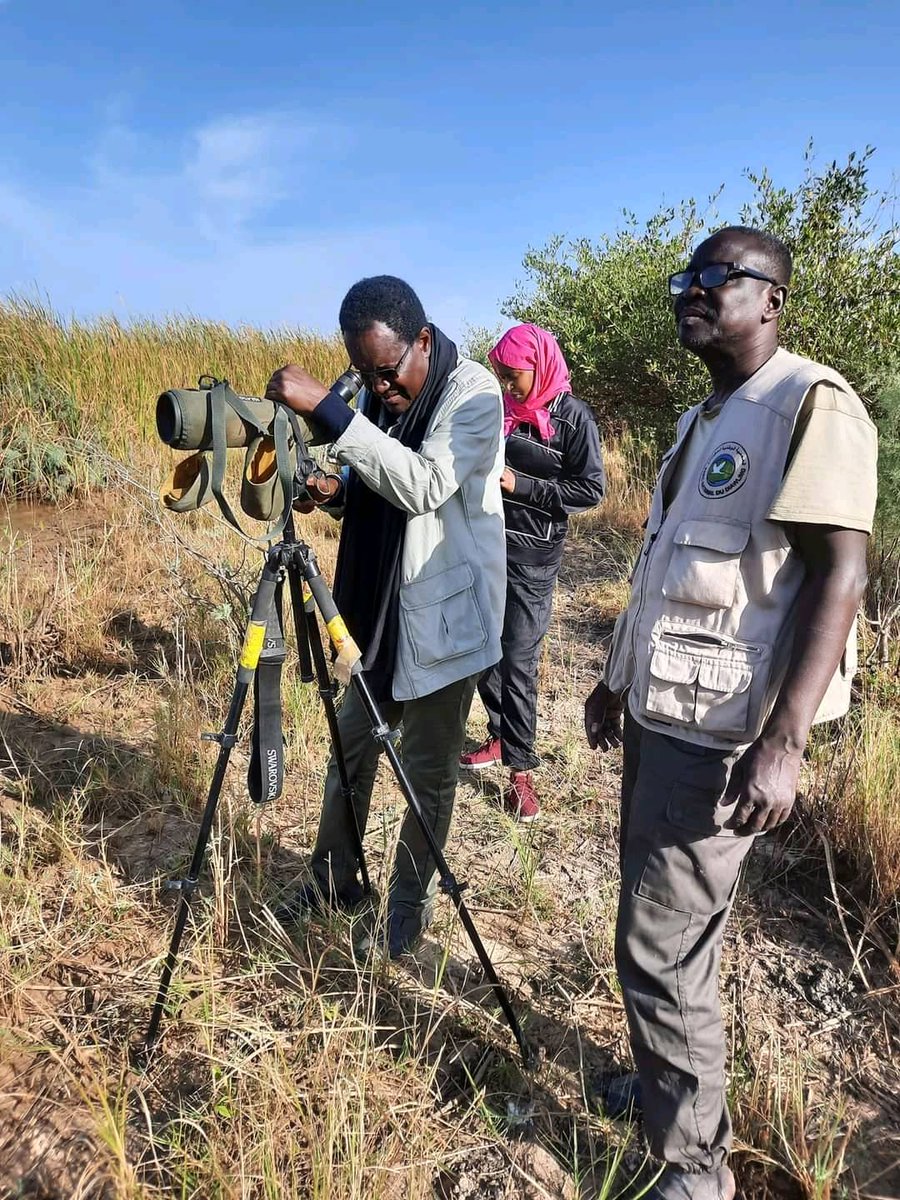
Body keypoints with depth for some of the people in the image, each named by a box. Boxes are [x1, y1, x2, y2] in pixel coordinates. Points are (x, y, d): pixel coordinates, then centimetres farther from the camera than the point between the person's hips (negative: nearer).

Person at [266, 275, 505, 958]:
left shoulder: (473, 392, -16)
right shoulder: (377, 392, 5)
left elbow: (425, 486, -30)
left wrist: (324, 409, -33)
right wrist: (333, 489, -7)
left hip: (443, 611, -7)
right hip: (378, 603, 7)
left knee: (429, 770, 6)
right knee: (353, 744, 16)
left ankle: (411, 904, 27)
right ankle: (336, 879, 36)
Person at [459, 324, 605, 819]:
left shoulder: (573, 417, -7)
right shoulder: (501, 409, 8)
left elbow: (591, 489, -10)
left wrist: (519, 485, -15)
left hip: (532, 557, -5)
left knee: (518, 662, -5)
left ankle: (520, 769, 6)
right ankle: (500, 737, 30)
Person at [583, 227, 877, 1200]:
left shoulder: (811, 404, -11)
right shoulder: (701, 420, 16)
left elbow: (838, 577, -19)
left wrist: (782, 741, -25)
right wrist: (618, 679, 21)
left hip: (720, 734, -8)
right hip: (659, 715, 8)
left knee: (660, 951, -1)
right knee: (663, 933, 18)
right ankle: (663, 1083, 38)